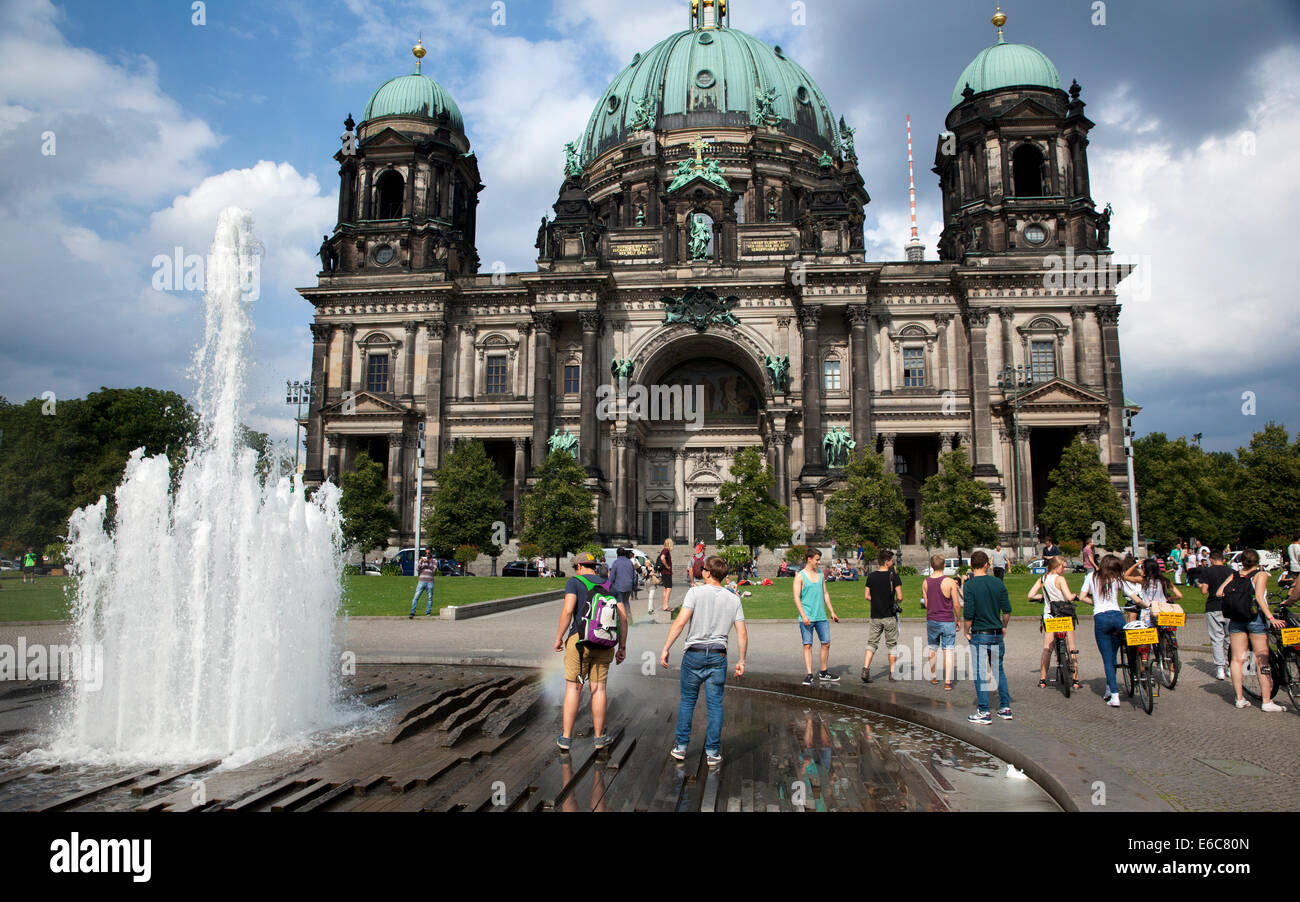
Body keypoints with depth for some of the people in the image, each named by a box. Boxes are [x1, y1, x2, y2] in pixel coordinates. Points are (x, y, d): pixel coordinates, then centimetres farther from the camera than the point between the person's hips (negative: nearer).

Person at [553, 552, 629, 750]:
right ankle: (599, 737, 17)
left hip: (579, 639, -3)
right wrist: (622, 647, 10)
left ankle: (566, 737, 7)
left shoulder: (574, 582, 1)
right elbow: (623, 617, 7)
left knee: (573, 688, 4)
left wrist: (559, 637, -4)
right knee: (598, 689, 10)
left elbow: (568, 610, -14)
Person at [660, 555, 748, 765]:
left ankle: (681, 747, 16)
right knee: (715, 704, 8)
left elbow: (680, 622, -15)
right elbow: (742, 635, 2)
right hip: (718, 656, 2)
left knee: (687, 700, 11)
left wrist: (665, 649, -11)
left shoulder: (696, 592, -7)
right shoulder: (734, 600, 4)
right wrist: (741, 661, 11)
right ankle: (712, 752, 10)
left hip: (694, 654, -2)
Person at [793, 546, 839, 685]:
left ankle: (823, 673, 22)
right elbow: (796, 597, -9)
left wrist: (832, 612, 15)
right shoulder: (800, 576, -4)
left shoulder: (821, 574, 12)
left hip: (821, 616, 6)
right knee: (807, 645, -3)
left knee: (826, 643, 8)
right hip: (807, 618, -5)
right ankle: (809, 675, 1)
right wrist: (803, 615, -18)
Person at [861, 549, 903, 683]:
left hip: (875, 616, 3)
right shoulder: (893, 576, -10)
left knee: (871, 643, 9)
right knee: (892, 644, 10)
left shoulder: (871, 576, 2)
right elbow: (900, 597, -12)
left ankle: (865, 669, -7)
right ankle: (892, 674, 13)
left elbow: (867, 596, 4)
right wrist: (895, 602, 9)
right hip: (890, 616, -3)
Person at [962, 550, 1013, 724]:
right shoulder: (998, 583, 1)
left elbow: (969, 613, -16)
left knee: (980, 674, 2)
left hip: (979, 634, -4)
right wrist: (1003, 627, 17)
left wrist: (966, 631, -1)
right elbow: (1007, 610, 2)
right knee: (999, 669, 18)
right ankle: (1005, 708, 21)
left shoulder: (969, 585, -12)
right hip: (997, 634, 4)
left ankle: (983, 713, 4)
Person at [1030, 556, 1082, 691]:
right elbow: (1069, 597, -20)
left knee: (1047, 649, 8)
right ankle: (1075, 680, 9)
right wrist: (1075, 595, 2)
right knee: (1072, 648, 7)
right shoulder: (1060, 579, -11)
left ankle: (1042, 680, 8)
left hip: (1048, 617, 4)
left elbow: (1030, 595, 1)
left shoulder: (1042, 579, 5)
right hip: (1064, 618, -4)